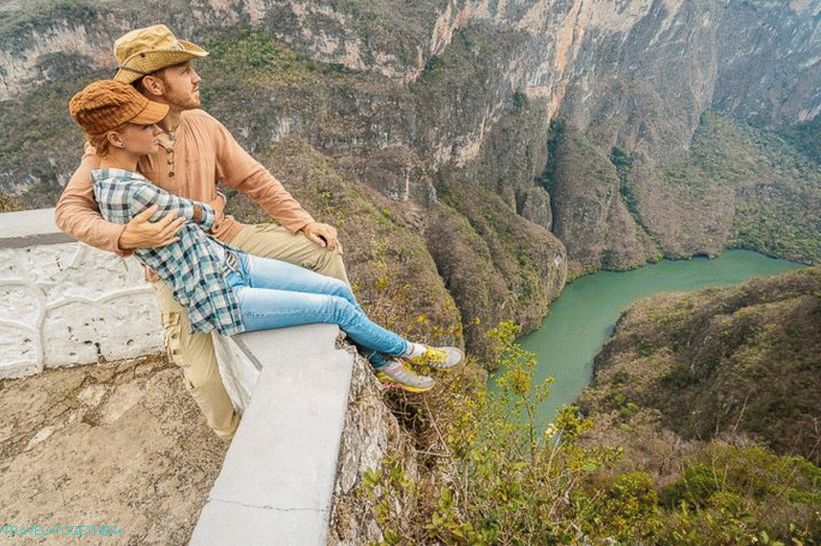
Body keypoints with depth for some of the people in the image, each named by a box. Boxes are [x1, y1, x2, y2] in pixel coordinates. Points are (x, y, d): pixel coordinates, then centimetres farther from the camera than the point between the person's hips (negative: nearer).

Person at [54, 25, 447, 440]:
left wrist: (303, 222, -6)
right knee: (204, 376, -15)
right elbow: (70, 209, -20)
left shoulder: (203, 125, -4)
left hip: (224, 238, 4)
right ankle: (236, 437, 21)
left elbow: (254, 180, 1)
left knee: (321, 248, -5)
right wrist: (123, 238, -41)